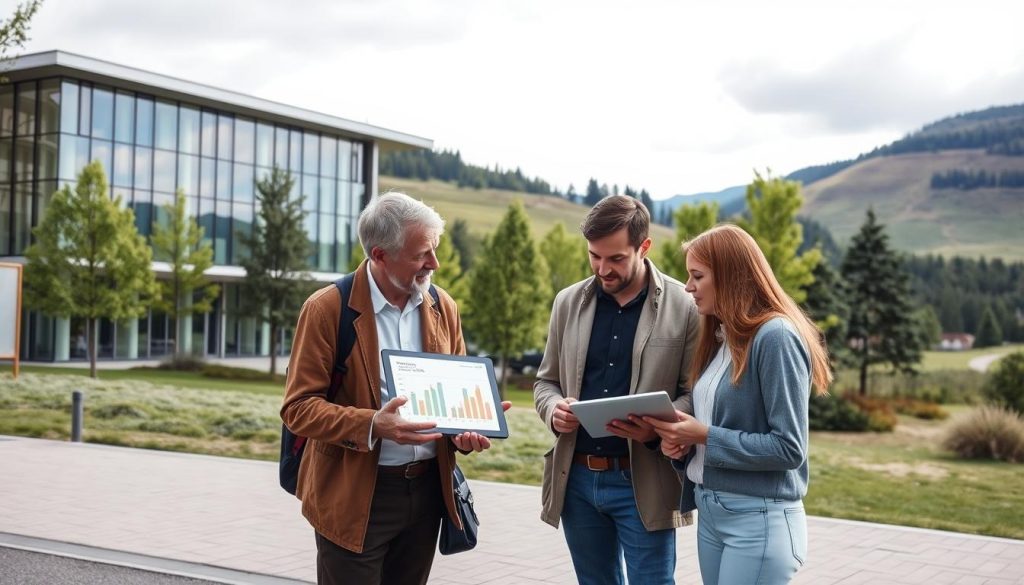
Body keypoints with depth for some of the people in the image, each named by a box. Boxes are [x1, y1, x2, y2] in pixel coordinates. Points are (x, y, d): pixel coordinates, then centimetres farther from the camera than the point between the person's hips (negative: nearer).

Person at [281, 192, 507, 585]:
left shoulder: (443, 308, 5)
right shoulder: (327, 309, -10)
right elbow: (298, 407, -12)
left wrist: (466, 428, -8)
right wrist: (371, 425, -27)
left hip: (428, 489, 5)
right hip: (355, 495, -5)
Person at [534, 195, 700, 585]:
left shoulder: (685, 306, -6)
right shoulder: (568, 302, 6)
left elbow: (696, 393, -4)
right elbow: (546, 381, 13)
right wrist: (554, 409, -9)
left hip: (643, 483, -4)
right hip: (577, 478, 4)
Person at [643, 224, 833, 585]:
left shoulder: (776, 337, -15)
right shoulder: (720, 338, 11)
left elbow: (789, 448, -18)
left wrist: (705, 436, -17)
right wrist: (682, 441, -1)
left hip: (759, 520, -8)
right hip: (710, 512, 8)